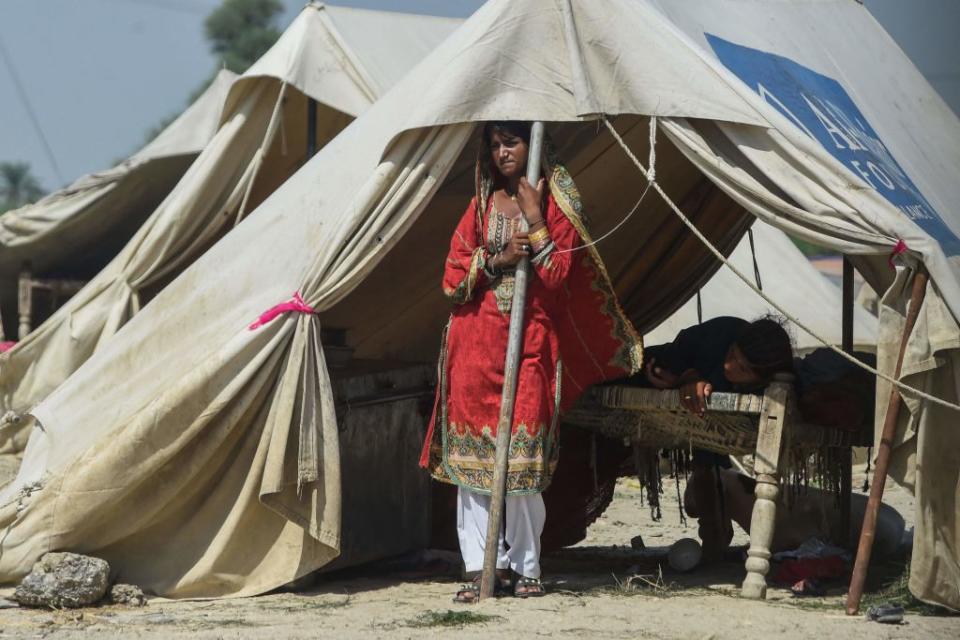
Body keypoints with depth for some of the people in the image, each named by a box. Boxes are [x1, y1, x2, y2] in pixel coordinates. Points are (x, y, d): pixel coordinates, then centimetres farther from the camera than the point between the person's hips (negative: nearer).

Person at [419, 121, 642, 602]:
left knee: (524, 455, -7)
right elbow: (453, 278, 6)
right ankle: (480, 568, 0)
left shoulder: (555, 205, 4)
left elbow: (559, 277, -5)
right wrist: (497, 260, -9)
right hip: (476, 341, 3)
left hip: (529, 342, -3)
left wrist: (534, 219, -10)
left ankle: (524, 567, 3)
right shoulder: (481, 205, 12)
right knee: (472, 453, -2)